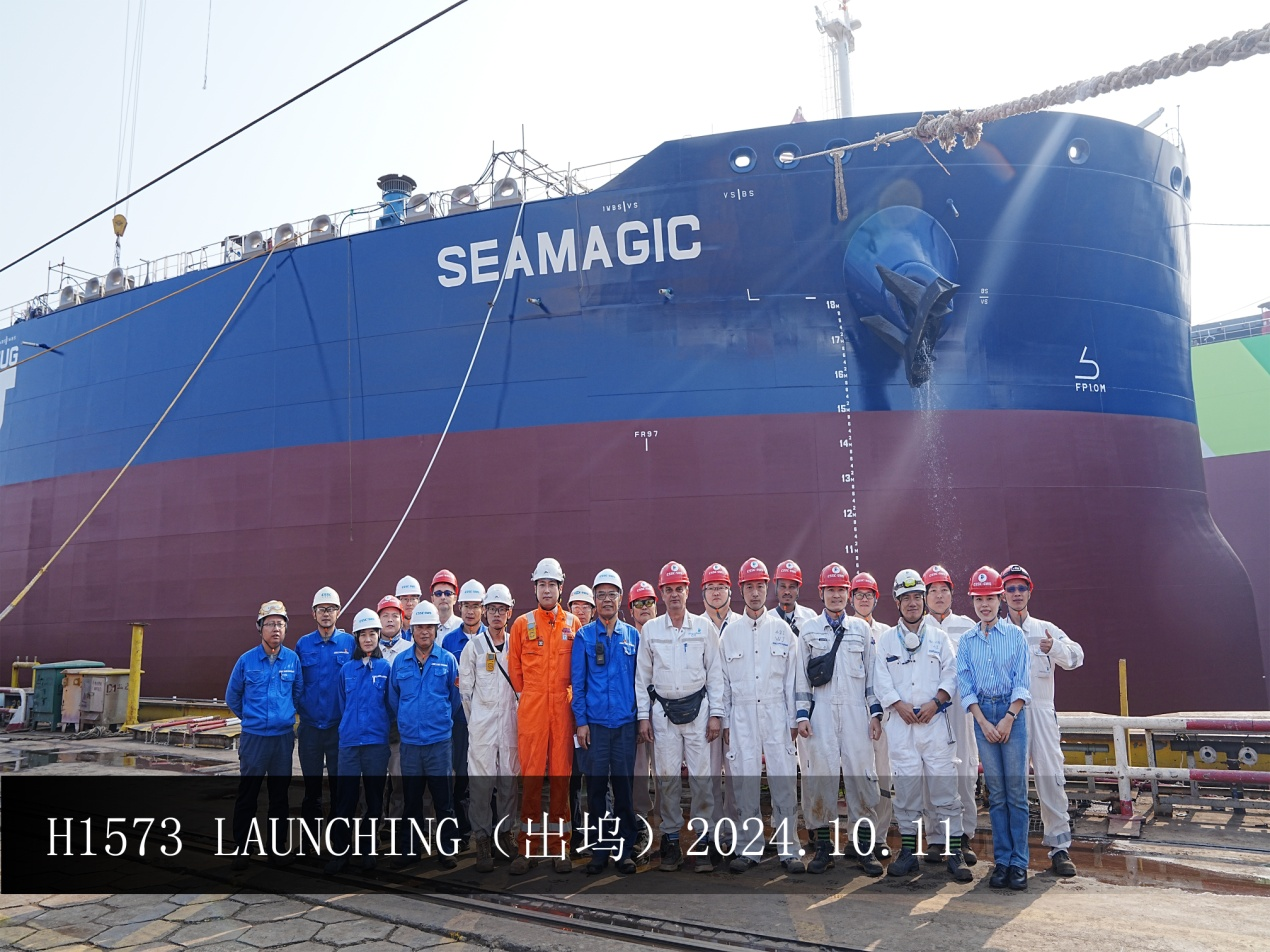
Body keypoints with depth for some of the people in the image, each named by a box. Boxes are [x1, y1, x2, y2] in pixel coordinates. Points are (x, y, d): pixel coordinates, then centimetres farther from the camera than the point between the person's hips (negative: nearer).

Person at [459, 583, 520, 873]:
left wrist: (517, 714, 8)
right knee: (482, 781, -4)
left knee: (510, 778, 6)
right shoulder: (474, 645, 2)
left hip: (511, 721, 2)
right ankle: (483, 840, 3)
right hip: (482, 724, -2)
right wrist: (475, 718, 7)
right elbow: (465, 688, 5)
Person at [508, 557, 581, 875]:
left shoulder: (573, 624, 7)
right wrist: (528, 695, 9)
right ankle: (528, 846, 8)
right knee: (531, 775, -1)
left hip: (563, 709, 1)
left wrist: (569, 694, 7)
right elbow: (514, 667, 11)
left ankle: (558, 846, 12)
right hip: (531, 710, 0)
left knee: (561, 774, 3)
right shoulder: (522, 624, 5)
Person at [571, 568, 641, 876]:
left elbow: (640, 678, 10)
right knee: (596, 787, 4)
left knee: (624, 786, 5)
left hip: (625, 723, 1)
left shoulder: (632, 635, 7)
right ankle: (599, 849, 15)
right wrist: (581, 721, -4)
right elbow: (577, 681, 2)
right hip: (595, 723, -1)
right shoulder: (584, 636, 3)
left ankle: (624, 849, 16)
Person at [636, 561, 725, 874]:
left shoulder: (704, 626, 4)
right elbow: (642, 675, 8)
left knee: (701, 775, -3)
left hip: (697, 708, -1)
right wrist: (643, 715, 3)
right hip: (663, 711, 1)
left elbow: (715, 672, 4)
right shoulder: (650, 629, 6)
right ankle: (671, 842, 14)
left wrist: (716, 713, -2)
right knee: (666, 776, 3)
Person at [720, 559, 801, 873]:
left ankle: (788, 849, 10)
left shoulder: (783, 630, 6)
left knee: (784, 782, -2)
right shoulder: (730, 633, 7)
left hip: (776, 714, -1)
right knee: (744, 783, 3)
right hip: (742, 716, 1)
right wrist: (724, 722, 5)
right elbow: (723, 681, 9)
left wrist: (794, 719, 0)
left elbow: (793, 678, 5)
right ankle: (749, 849, 14)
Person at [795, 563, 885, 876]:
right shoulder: (808, 630, 8)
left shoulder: (862, 629, 11)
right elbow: (801, 676, 6)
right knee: (820, 774, -3)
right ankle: (823, 847, 9)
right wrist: (802, 715, 0)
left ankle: (866, 848, 9)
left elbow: (871, 673, 11)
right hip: (820, 712, -1)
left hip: (855, 712, 1)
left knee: (861, 773, -3)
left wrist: (876, 713, 4)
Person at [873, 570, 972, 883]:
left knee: (944, 785, -3)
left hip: (935, 720, 0)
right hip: (901, 723, 0)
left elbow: (951, 673, 3)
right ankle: (908, 851, 13)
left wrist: (935, 703, -9)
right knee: (906, 786, 3)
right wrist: (899, 705, -9)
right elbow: (881, 680, 3)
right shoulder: (886, 640, 10)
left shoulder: (939, 637, 10)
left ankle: (953, 853, 5)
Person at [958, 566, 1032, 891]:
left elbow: (1022, 681, -2)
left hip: (1012, 712, -2)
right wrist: (984, 722, -7)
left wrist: (1008, 718, -11)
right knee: (995, 791, 5)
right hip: (983, 715, 2)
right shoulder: (966, 641, 7)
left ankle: (1019, 862, 5)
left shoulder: (1015, 635, 2)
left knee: (1016, 788, -2)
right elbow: (965, 685, 4)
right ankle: (1001, 860, 11)